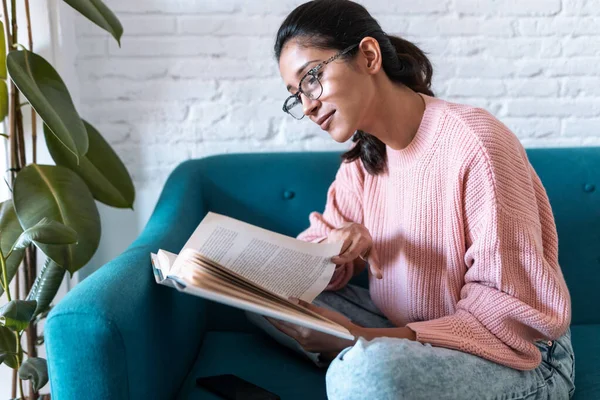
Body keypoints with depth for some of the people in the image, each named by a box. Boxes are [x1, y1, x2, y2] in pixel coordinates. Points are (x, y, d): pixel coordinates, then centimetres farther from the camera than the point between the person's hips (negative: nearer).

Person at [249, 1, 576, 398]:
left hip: (517, 357, -7)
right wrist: (337, 248, -19)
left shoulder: (474, 142, -22)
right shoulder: (363, 153, 2)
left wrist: (366, 339, -31)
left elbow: (518, 311, -23)